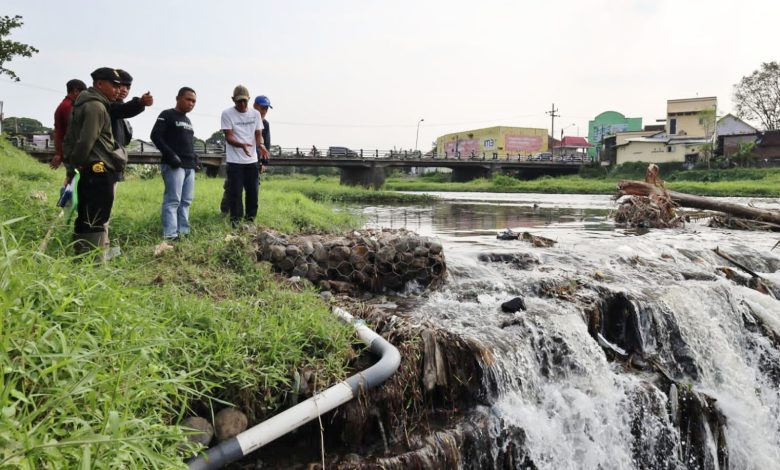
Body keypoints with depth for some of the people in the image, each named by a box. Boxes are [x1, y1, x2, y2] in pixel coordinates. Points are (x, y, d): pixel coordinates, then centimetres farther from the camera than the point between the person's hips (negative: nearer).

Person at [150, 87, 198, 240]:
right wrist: (170, 155, -18)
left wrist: (195, 159, 13)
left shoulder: (188, 121, 23)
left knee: (186, 200, 7)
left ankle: (183, 232, 12)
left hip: (189, 166, 8)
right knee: (172, 200, -11)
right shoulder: (167, 115, -2)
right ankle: (170, 235, -11)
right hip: (174, 165, -8)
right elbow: (155, 136, -11)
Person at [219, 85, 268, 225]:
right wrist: (242, 145, -30)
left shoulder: (255, 113, 7)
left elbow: (258, 134, 7)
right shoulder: (227, 114, -5)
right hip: (235, 161, -4)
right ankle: (235, 220, 9)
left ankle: (250, 219, 21)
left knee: (253, 191, 8)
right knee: (235, 192, -1)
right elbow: (228, 137, -10)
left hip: (252, 160, 4)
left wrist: (260, 145, -17)